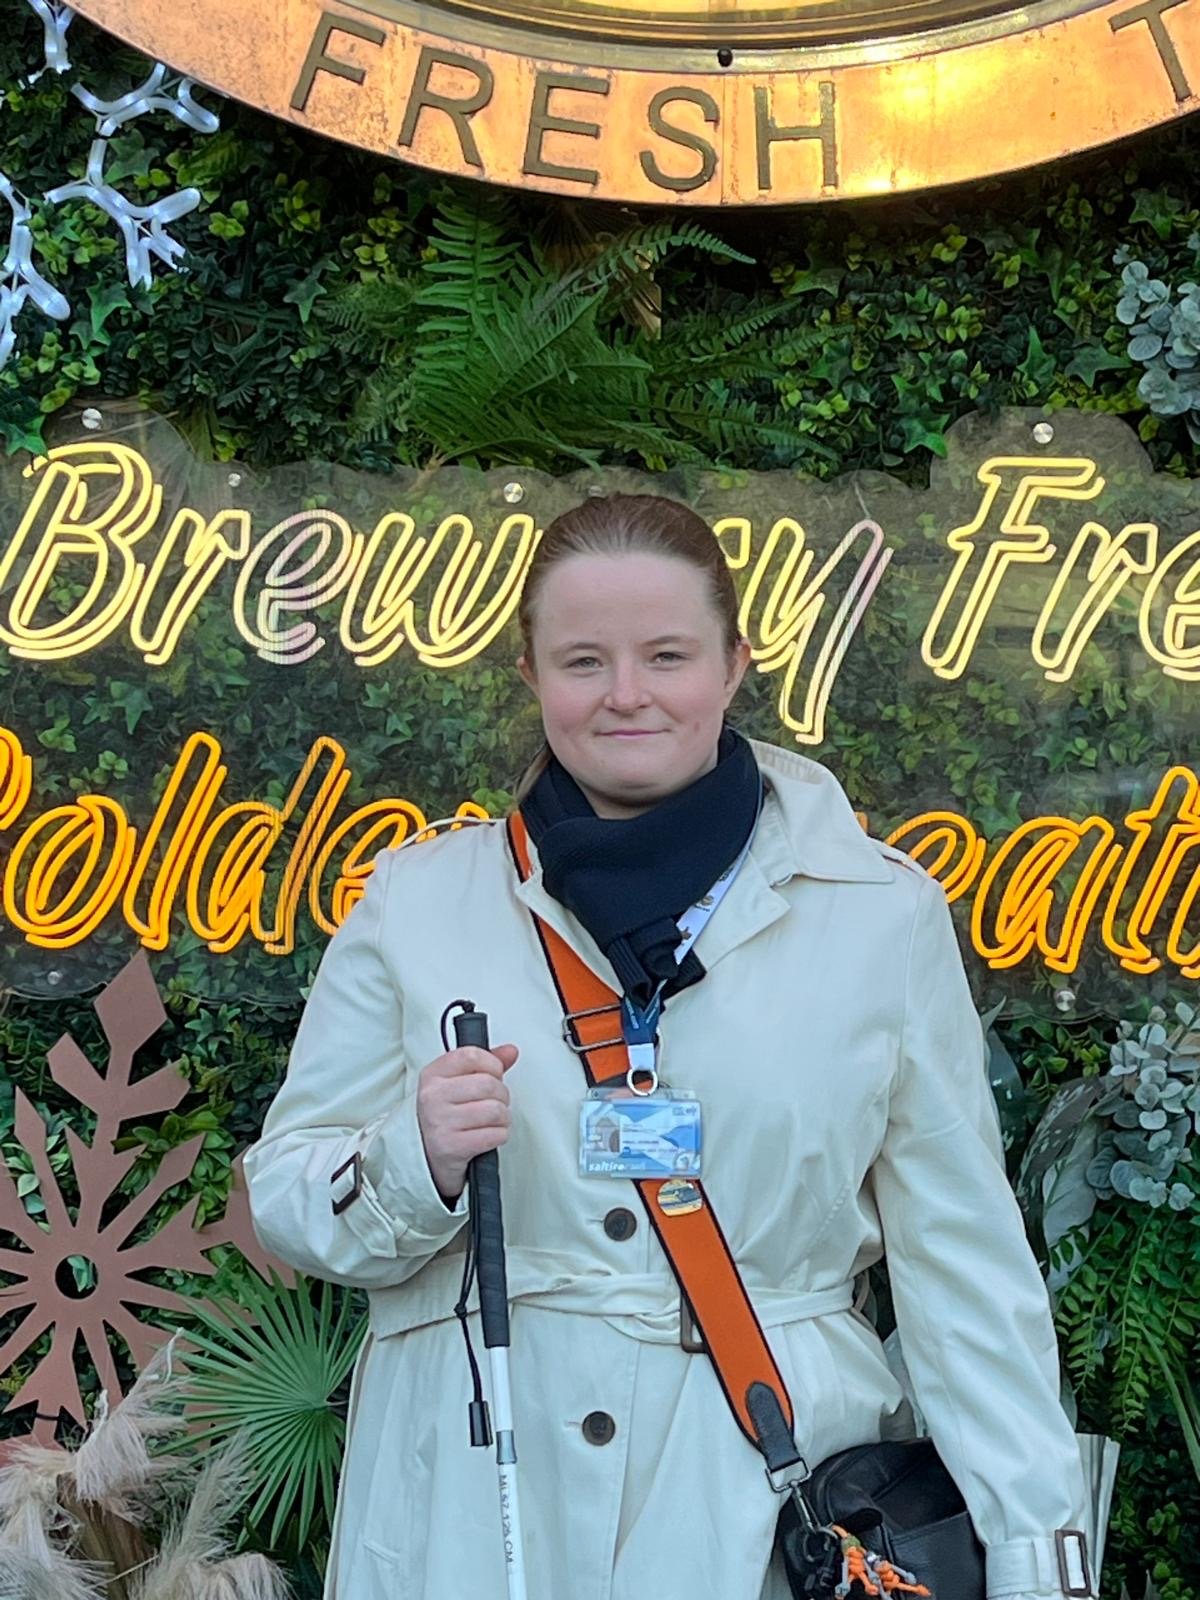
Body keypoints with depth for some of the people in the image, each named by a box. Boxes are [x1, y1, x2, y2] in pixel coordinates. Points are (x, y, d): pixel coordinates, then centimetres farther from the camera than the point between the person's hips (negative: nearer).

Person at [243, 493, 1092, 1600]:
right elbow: (286, 1200, 1)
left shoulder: (881, 914, -3)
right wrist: (416, 1163, -20)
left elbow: (963, 1256, -1)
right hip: (471, 1502, 1)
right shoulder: (419, 899, -2)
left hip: (776, 1501, 0)